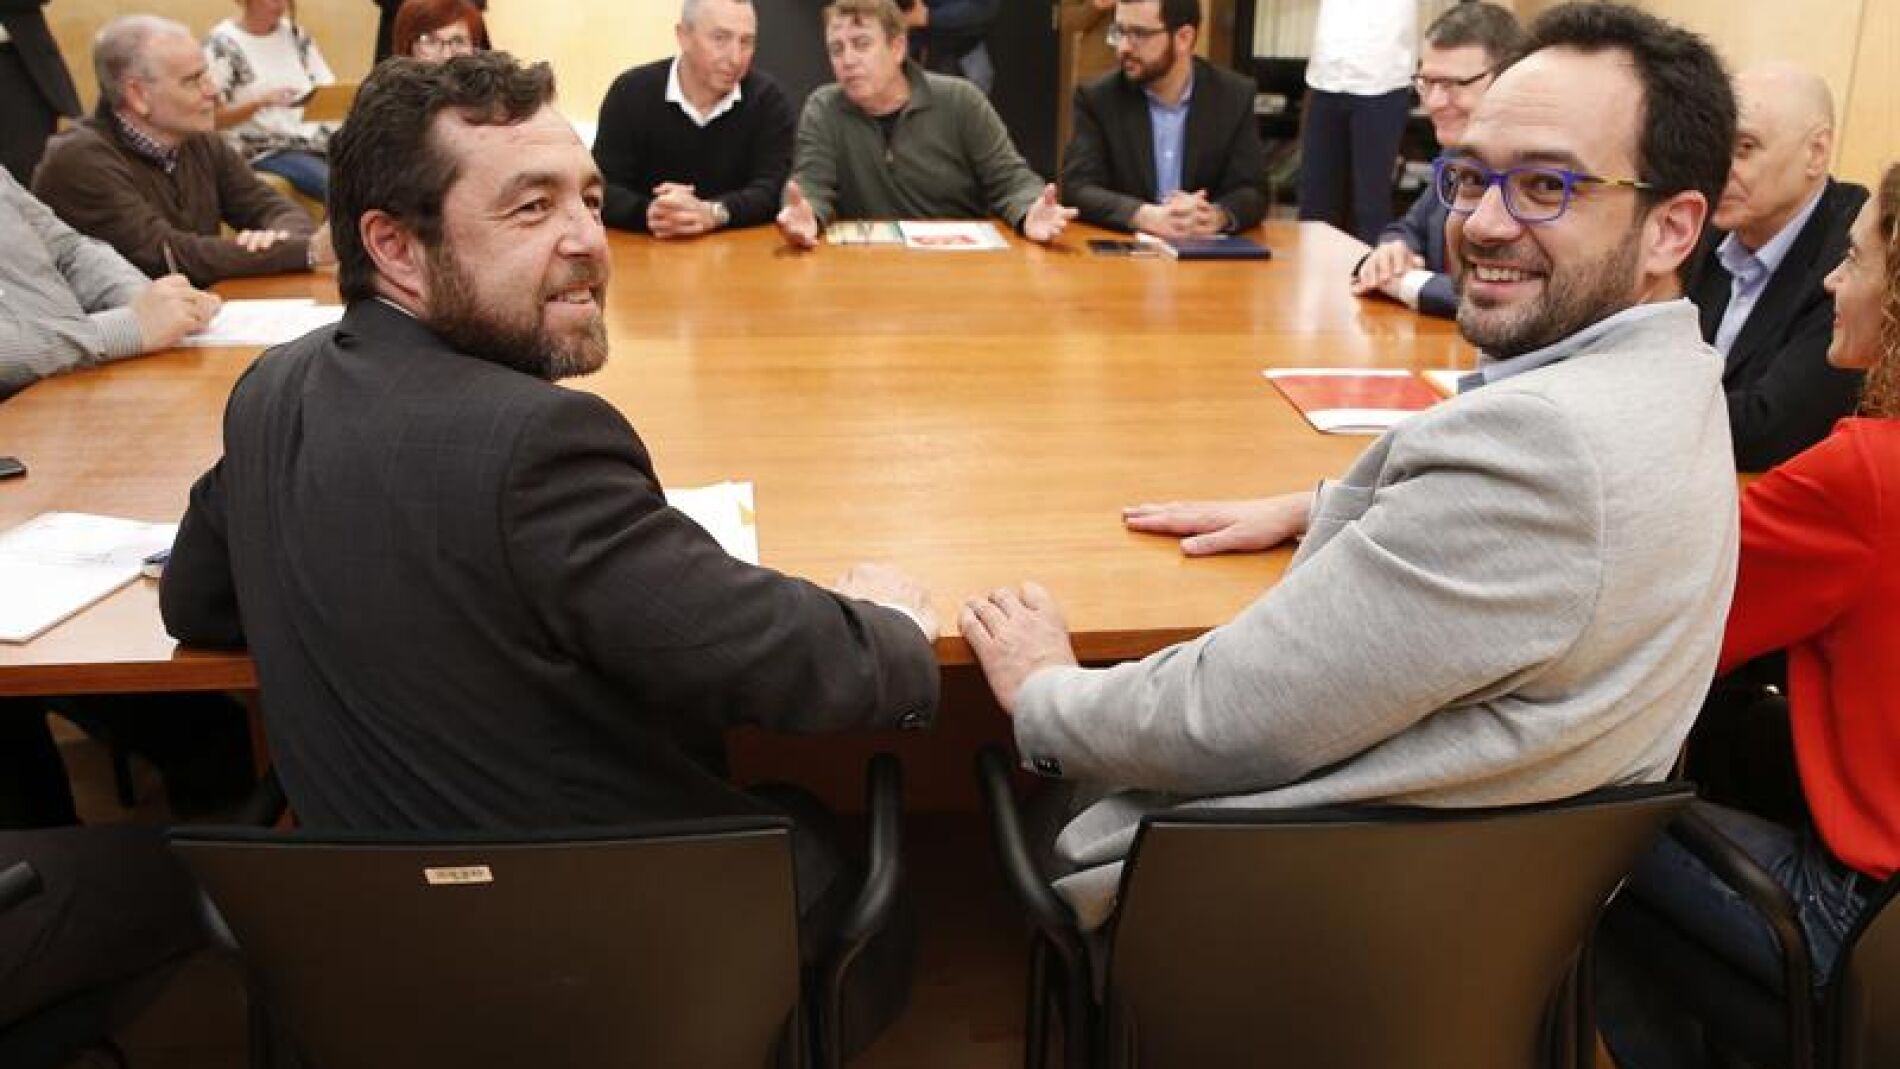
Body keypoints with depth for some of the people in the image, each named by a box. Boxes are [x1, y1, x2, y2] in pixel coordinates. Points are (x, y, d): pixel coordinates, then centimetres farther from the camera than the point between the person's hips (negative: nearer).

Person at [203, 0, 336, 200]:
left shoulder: (297, 35, 15)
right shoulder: (221, 44, -1)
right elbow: (213, 117, -6)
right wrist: (262, 101, -20)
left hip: (316, 140, 5)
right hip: (264, 151, -5)